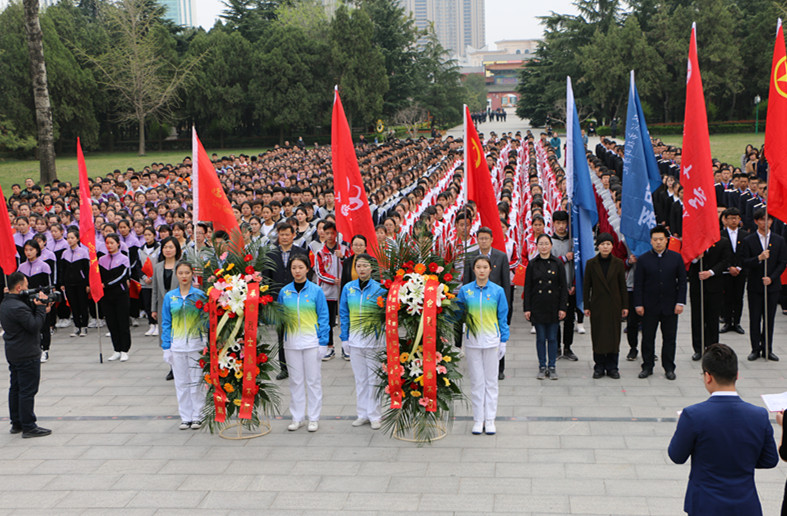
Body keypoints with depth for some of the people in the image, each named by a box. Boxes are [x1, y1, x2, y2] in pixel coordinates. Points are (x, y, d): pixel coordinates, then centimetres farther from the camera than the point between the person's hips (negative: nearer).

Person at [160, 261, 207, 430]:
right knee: (181, 383, 7)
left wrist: (207, 345, -4)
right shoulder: (170, 297, 4)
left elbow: (207, 320, 1)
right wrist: (166, 347, 3)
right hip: (177, 345, 2)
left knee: (196, 381, 2)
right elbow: (166, 323, 8)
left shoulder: (200, 295, -2)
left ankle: (197, 416, 14)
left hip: (197, 345, -2)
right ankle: (185, 417, 17)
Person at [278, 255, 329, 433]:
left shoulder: (316, 291, -2)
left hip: (311, 341, -2)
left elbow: (323, 316, -2)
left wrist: (323, 341, -6)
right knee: (295, 380, 8)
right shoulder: (284, 292, 5)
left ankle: (314, 418, 11)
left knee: (313, 380, 3)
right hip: (292, 342, 2)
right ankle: (297, 417, 17)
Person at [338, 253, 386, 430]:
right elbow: (344, 314, 9)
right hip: (355, 339, 3)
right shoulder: (348, 288, 4)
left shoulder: (379, 289, -5)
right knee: (360, 379, 10)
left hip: (374, 338, -3)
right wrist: (345, 337, 4)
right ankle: (362, 414, 19)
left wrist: (381, 337, -9)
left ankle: (374, 415, 10)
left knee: (373, 378, 1)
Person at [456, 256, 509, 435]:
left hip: (492, 341, 0)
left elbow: (503, 318, 5)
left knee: (491, 381, 6)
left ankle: (490, 420, 14)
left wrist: (503, 341, 3)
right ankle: (478, 420, 13)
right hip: (472, 341, 0)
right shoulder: (465, 290, 0)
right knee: (476, 381, 5)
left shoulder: (497, 291, 0)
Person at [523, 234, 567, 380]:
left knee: (552, 338, 4)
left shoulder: (557, 264, 1)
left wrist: (563, 307, -5)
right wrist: (527, 308, -3)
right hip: (537, 306, 0)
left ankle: (552, 367, 13)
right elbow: (527, 288, 3)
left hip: (553, 306, 0)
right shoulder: (532, 264, 2)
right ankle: (542, 367, 14)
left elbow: (563, 287, 2)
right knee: (540, 338, 5)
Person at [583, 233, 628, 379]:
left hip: (614, 306, 1)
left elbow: (623, 286, 5)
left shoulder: (618, 263, 2)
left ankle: (612, 367, 12)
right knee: (598, 336, 2)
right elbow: (586, 286, 3)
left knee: (614, 335, 3)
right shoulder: (591, 263, 0)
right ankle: (599, 367, 10)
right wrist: (586, 306, -1)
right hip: (597, 305, 0)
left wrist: (625, 306, 2)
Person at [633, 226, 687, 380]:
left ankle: (669, 368, 17)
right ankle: (647, 366, 17)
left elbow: (682, 281, 4)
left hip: (670, 306, 1)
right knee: (648, 337, 5)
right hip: (649, 306, 0)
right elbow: (638, 284, 1)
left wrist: (680, 302, -2)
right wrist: (638, 304, -6)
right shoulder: (643, 260, 1)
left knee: (669, 337, 6)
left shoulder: (676, 258, 3)